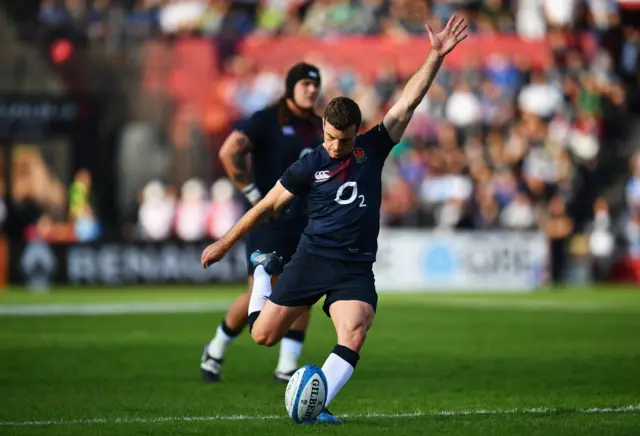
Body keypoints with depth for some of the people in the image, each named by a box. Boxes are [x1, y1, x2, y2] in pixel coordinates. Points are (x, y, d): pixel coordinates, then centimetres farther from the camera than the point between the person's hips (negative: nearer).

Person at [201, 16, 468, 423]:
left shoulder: (372, 148, 3)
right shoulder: (309, 167, -1)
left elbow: (408, 102, -2)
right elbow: (267, 206, 7)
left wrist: (436, 56, -10)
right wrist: (224, 244, 11)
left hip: (356, 268, 1)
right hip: (312, 259, -1)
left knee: (353, 337, -24)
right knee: (263, 335, 5)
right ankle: (264, 270, 34)